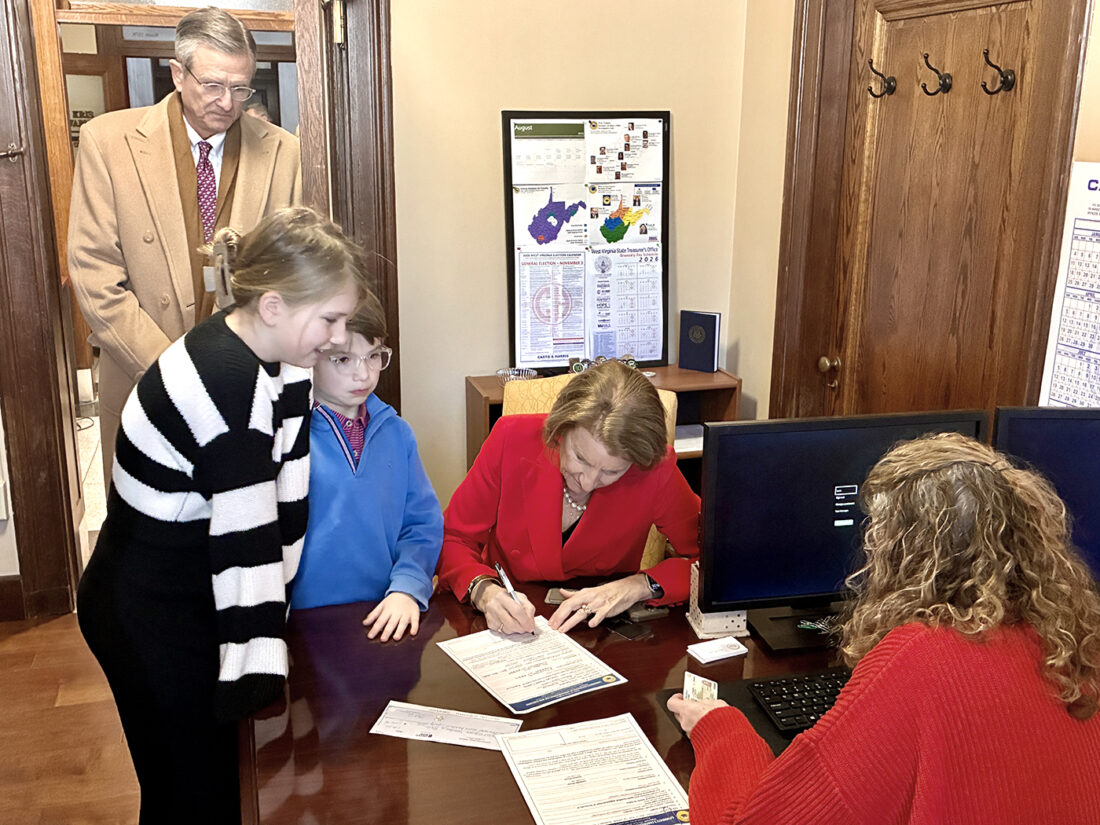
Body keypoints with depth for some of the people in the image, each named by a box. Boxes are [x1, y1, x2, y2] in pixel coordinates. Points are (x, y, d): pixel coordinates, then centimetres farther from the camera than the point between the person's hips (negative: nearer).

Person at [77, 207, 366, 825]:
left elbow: (286, 501, -3)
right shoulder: (225, 379, -29)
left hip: (191, 602, 8)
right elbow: (246, 532, -28)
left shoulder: (275, 362, -1)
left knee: (220, 773, 20)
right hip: (149, 617, -8)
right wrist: (262, 670, -23)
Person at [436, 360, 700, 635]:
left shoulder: (654, 469, -16)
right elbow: (452, 539, -8)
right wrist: (484, 591, -26)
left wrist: (639, 586, -22)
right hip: (506, 634, 1)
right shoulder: (512, 439, -15)